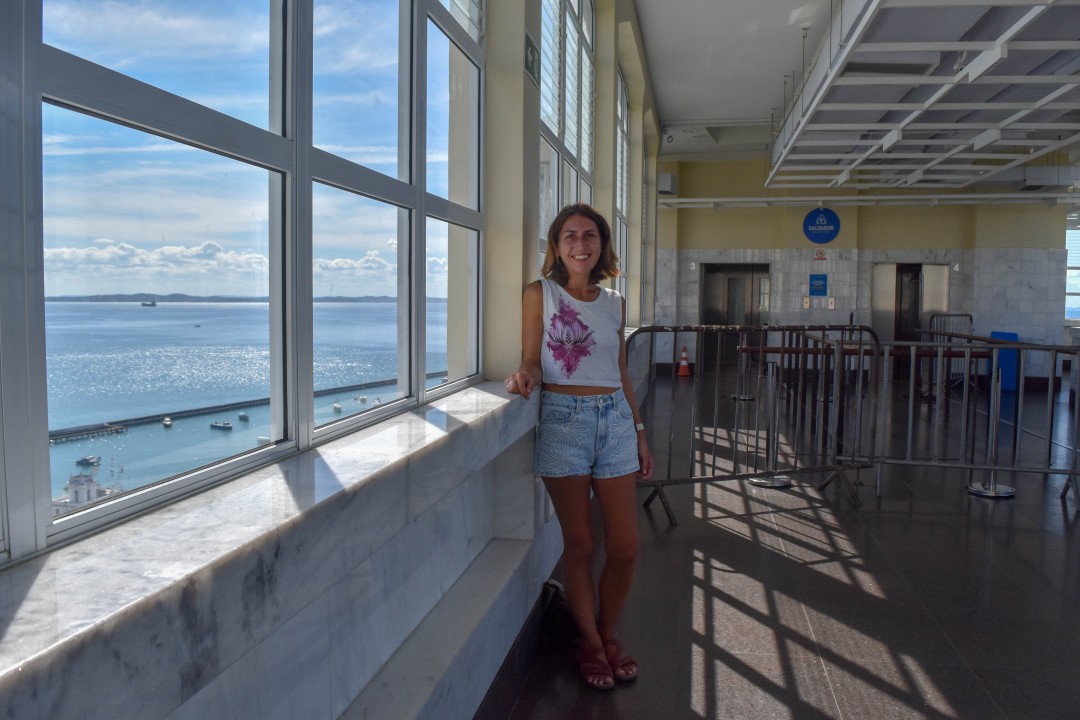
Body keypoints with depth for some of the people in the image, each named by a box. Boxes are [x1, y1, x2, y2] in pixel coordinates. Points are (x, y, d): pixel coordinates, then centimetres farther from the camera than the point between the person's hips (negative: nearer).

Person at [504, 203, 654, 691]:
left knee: (625, 547, 3)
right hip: (563, 419, -4)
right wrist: (525, 376, -25)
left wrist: (640, 433, 13)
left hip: (614, 419, 4)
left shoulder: (615, 304, 12)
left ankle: (608, 635, 26)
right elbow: (532, 361, -2)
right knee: (580, 544, 3)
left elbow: (622, 374, 15)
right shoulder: (539, 294, 1)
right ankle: (590, 642, 23)